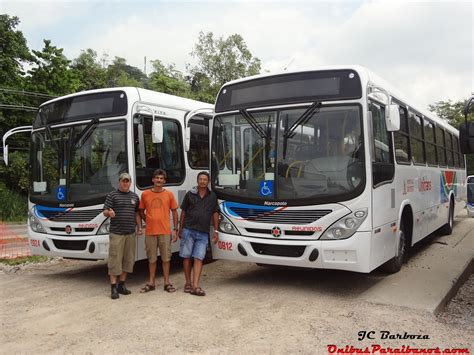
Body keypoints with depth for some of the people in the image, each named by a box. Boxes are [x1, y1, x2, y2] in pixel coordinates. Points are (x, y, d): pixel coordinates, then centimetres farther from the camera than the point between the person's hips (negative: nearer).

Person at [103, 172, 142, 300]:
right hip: (116, 233, -5)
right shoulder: (112, 195, 2)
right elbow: (105, 211, -2)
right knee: (115, 260, -5)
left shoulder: (134, 196, 16)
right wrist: (109, 213, -25)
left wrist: (139, 227, 12)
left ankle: (121, 284, 19)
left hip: (131, 233, 5)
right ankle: (113, 287, 0)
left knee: (128, 259, 8)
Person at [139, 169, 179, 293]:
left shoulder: (169, 194, 3)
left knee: (166, 258, 5)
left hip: (165, 231, -1)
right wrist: (148, 221, 0)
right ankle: (151, 283, 20)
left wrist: (175, 230, 3)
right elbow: (141, 211, 15)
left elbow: (174, 212, 7)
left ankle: (167, 283, 16)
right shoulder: (145, 194, 4)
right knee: (152, 259, 10)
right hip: (150, 232, 1)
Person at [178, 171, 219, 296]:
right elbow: (183, 212, 8)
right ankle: (188, 283, 17)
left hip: (203, 233, 1)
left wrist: (216, 231, 6)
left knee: (198, 259, -4)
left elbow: (215, 214, 12)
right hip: (188, 230, 0)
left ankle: (195, 286, -5)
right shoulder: (190, 194, 4)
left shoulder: (212, 196, 9)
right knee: (187, 257, 4)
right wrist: (180, 229, 7)